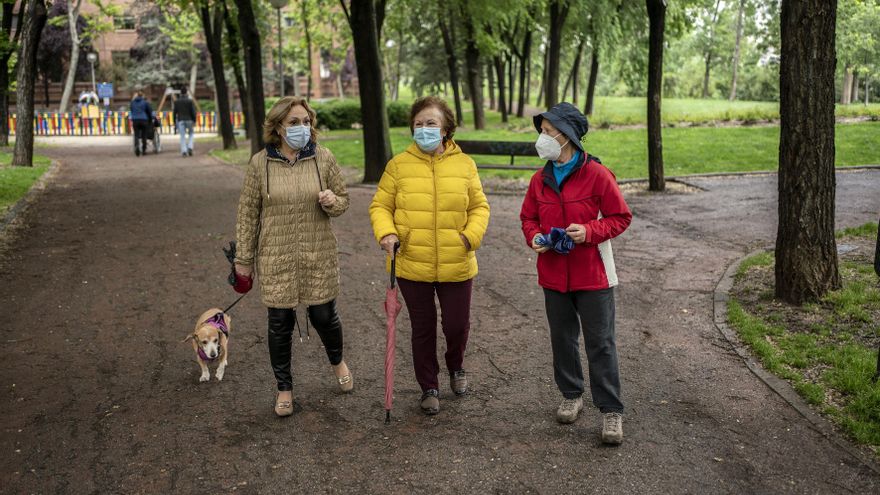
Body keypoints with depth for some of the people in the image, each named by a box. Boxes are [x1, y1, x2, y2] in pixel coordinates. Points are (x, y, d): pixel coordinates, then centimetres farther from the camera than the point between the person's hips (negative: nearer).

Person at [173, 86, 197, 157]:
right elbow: (193, 111, -8)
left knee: (182, 137, 2)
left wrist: (174, 122, 9)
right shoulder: (190, 101, -5)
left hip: (180, 120, 1)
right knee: (190, 134, 19)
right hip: (189, 120, -1)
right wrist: (194, 121, 1)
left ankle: (184, 151, -6)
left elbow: (174, 112, 2)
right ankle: (190, 147, 1)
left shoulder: (176, 101, 0)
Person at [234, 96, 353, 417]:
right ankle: (284, 388, 26)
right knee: (280, 323, 7)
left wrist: (333, 202, -17)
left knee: (324, 316, 9)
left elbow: (343, 200, 7)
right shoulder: (260, 163, -6)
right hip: (276, 259, -1)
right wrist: (244, 258, 2)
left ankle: (337, 362, 42)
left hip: (319, 256, 1)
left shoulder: (323, 158, -3)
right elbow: (247, 213, 0)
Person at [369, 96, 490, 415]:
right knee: (423, 328, 12)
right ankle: (429, 387, 31)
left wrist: (472, 234, -12)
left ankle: (456, 367, 42)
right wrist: (386, 233, -17)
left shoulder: (464, 164, 1)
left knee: (457, 325, 9)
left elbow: (479, 207, 6)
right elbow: (380, 206, 2)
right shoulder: (398, 165, -2)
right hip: (412, 266, 0)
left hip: (456, 266, 0)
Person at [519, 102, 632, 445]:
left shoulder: (596, 175, -12)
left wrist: (590, 231, -22)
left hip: (592, 275, -5)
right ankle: (571, 396, 34)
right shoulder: (540, 180, 3)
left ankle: (611, 411, 9)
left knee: (600, 343, 0)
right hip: (554, 275, 5)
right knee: (562, 339, 16)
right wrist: (534, 237, -7)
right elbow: (528, 217, 15)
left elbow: (621, 217, -7)